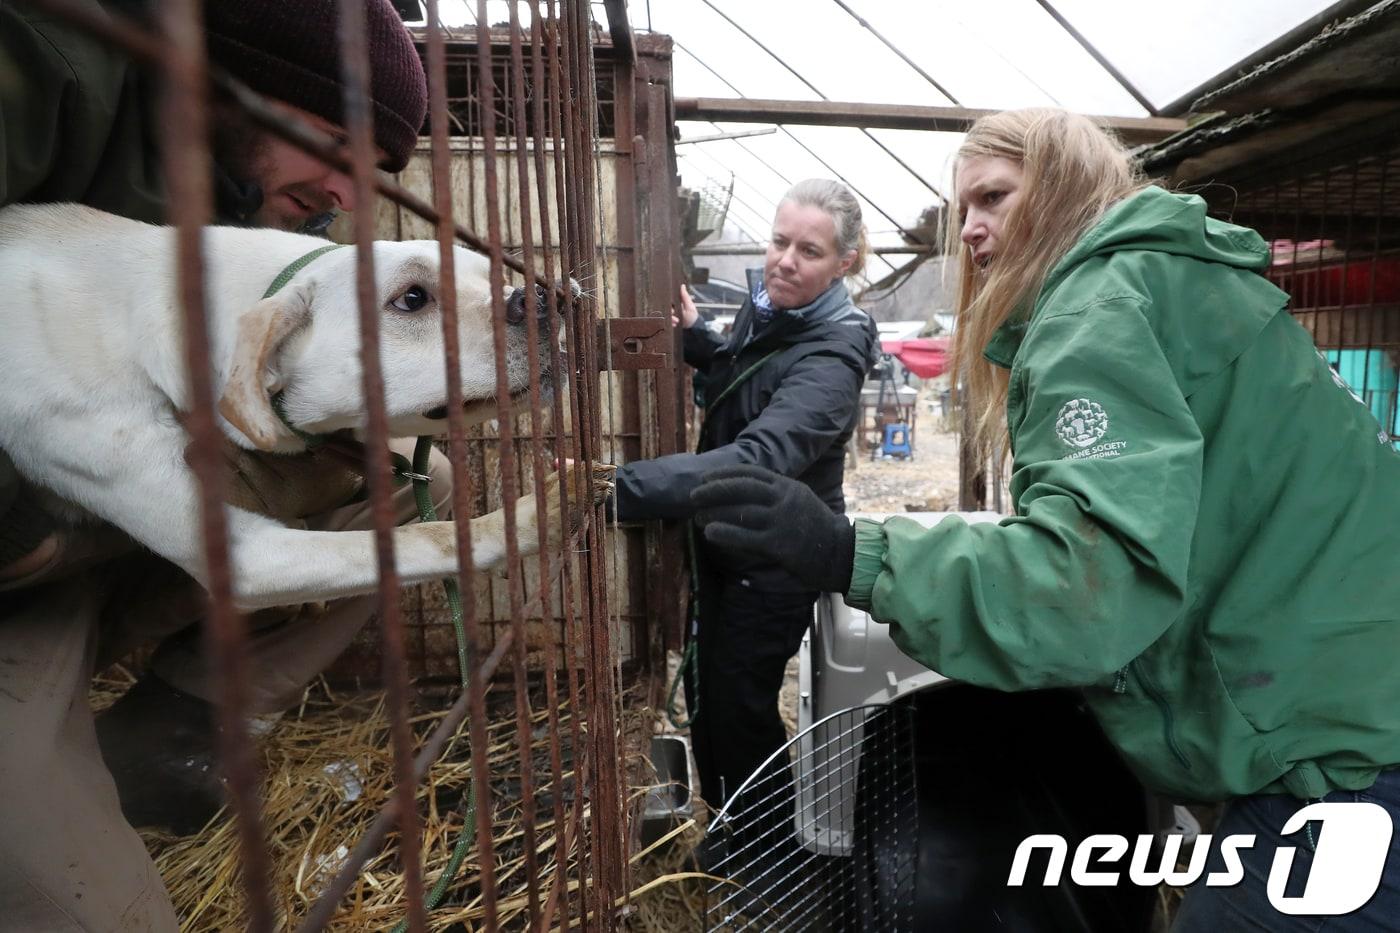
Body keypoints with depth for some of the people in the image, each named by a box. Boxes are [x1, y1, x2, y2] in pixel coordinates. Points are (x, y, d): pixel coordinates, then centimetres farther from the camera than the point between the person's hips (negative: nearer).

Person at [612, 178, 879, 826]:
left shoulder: (832, 355, -28)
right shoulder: (765, 305, -3)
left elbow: (760, 458, -44)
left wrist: (620, 487, -55)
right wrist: (693, 332, -6)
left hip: (778, 558, -8)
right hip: (725, 537, 8)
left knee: (739, 705, 6)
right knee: (705, 687, 21)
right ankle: (724, 820, 48)